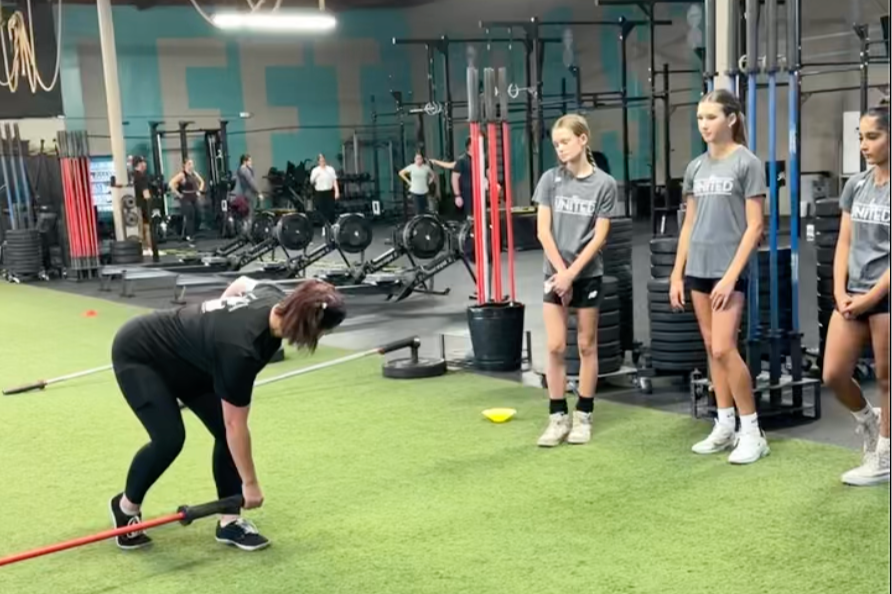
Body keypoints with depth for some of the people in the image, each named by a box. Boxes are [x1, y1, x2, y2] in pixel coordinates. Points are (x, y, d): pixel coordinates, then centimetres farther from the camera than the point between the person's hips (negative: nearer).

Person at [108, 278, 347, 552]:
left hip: (183, 356, 9)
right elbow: (235, 424, -27)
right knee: (169, 438, -19)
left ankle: (229, 521, 5)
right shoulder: (242, 348, -37)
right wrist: (250, 484, -17)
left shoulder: (274, 300, -17)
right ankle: (125, 506, 8)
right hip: (138, 354, -9)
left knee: (224, 430, -3)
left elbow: (242, 283, 9)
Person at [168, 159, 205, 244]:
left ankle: (190, 234, 20)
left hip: (194, 198, 7)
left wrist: (199, 191, 14)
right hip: (185, 199, -7)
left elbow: (202, 182, 26)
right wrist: (178, 194, -16)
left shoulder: (194, 174, 9)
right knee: (189, 217, -12)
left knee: (196, 218, 6)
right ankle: (189, 237, -5)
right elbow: (171, 184, -20)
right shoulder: (181, 175, -13)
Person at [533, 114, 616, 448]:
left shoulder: (604, 184, -5)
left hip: (588, 274, -1)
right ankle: (558, 417, 9)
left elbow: (599, 236, -7)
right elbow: (543, 231, -3)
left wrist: (573, 272, -14)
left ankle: (583, 416, 15)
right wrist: (561, 271, -10)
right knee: (555, 348, 0)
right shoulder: (550, 179, 0)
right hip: (555, 272, 1)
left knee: (587, 347, 6)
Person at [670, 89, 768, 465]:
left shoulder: (747, 164, -6)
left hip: (728, 270, -6)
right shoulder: (696, 167, 11)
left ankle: (752, 431, 1)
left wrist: (731, 276, -16)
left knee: (724, 349, -11)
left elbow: (754, 226, -9)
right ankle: (725, 426, 17)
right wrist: (677, 274, 10)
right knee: (711, 349, 8)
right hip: (698, 269, 6)